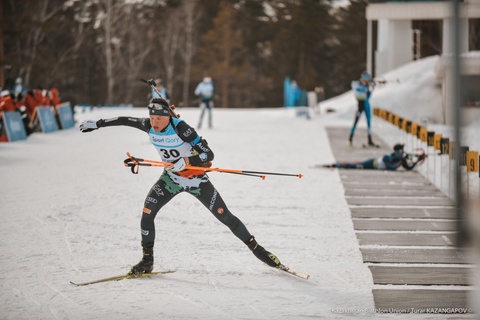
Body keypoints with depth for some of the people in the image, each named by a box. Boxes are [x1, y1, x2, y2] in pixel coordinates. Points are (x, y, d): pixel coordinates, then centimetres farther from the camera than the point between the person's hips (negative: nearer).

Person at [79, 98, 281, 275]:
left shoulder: (180, 128, -29)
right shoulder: (148, 126, -14)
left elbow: (208, 154, -29)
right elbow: (124, 120, 4)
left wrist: (185, 161, -43)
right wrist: (96, 124, 10)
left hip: (196, 179, -4)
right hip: (171, 178, 4)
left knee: (225, 217, -3)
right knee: (147, 212, -15)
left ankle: (256, 248, 13)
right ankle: (147, 260, -2)